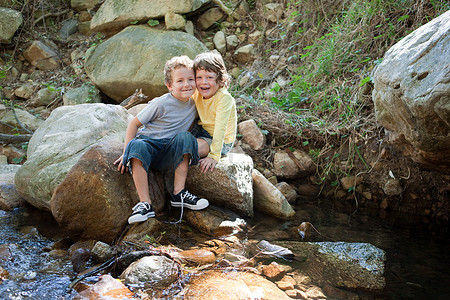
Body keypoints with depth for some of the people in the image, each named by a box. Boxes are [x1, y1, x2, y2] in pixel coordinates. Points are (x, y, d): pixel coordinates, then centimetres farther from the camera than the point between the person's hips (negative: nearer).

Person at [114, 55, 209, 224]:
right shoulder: (161, 104, -10)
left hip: (170, 156, 3)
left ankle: (179, 194, -22)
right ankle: (145, 204, -37)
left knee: (185, 138, -26)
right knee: (137, 146, -37)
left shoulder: (194, 104, 6)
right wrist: (126, 153, -11)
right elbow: (134, 123, -4)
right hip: (149, 144, -3)